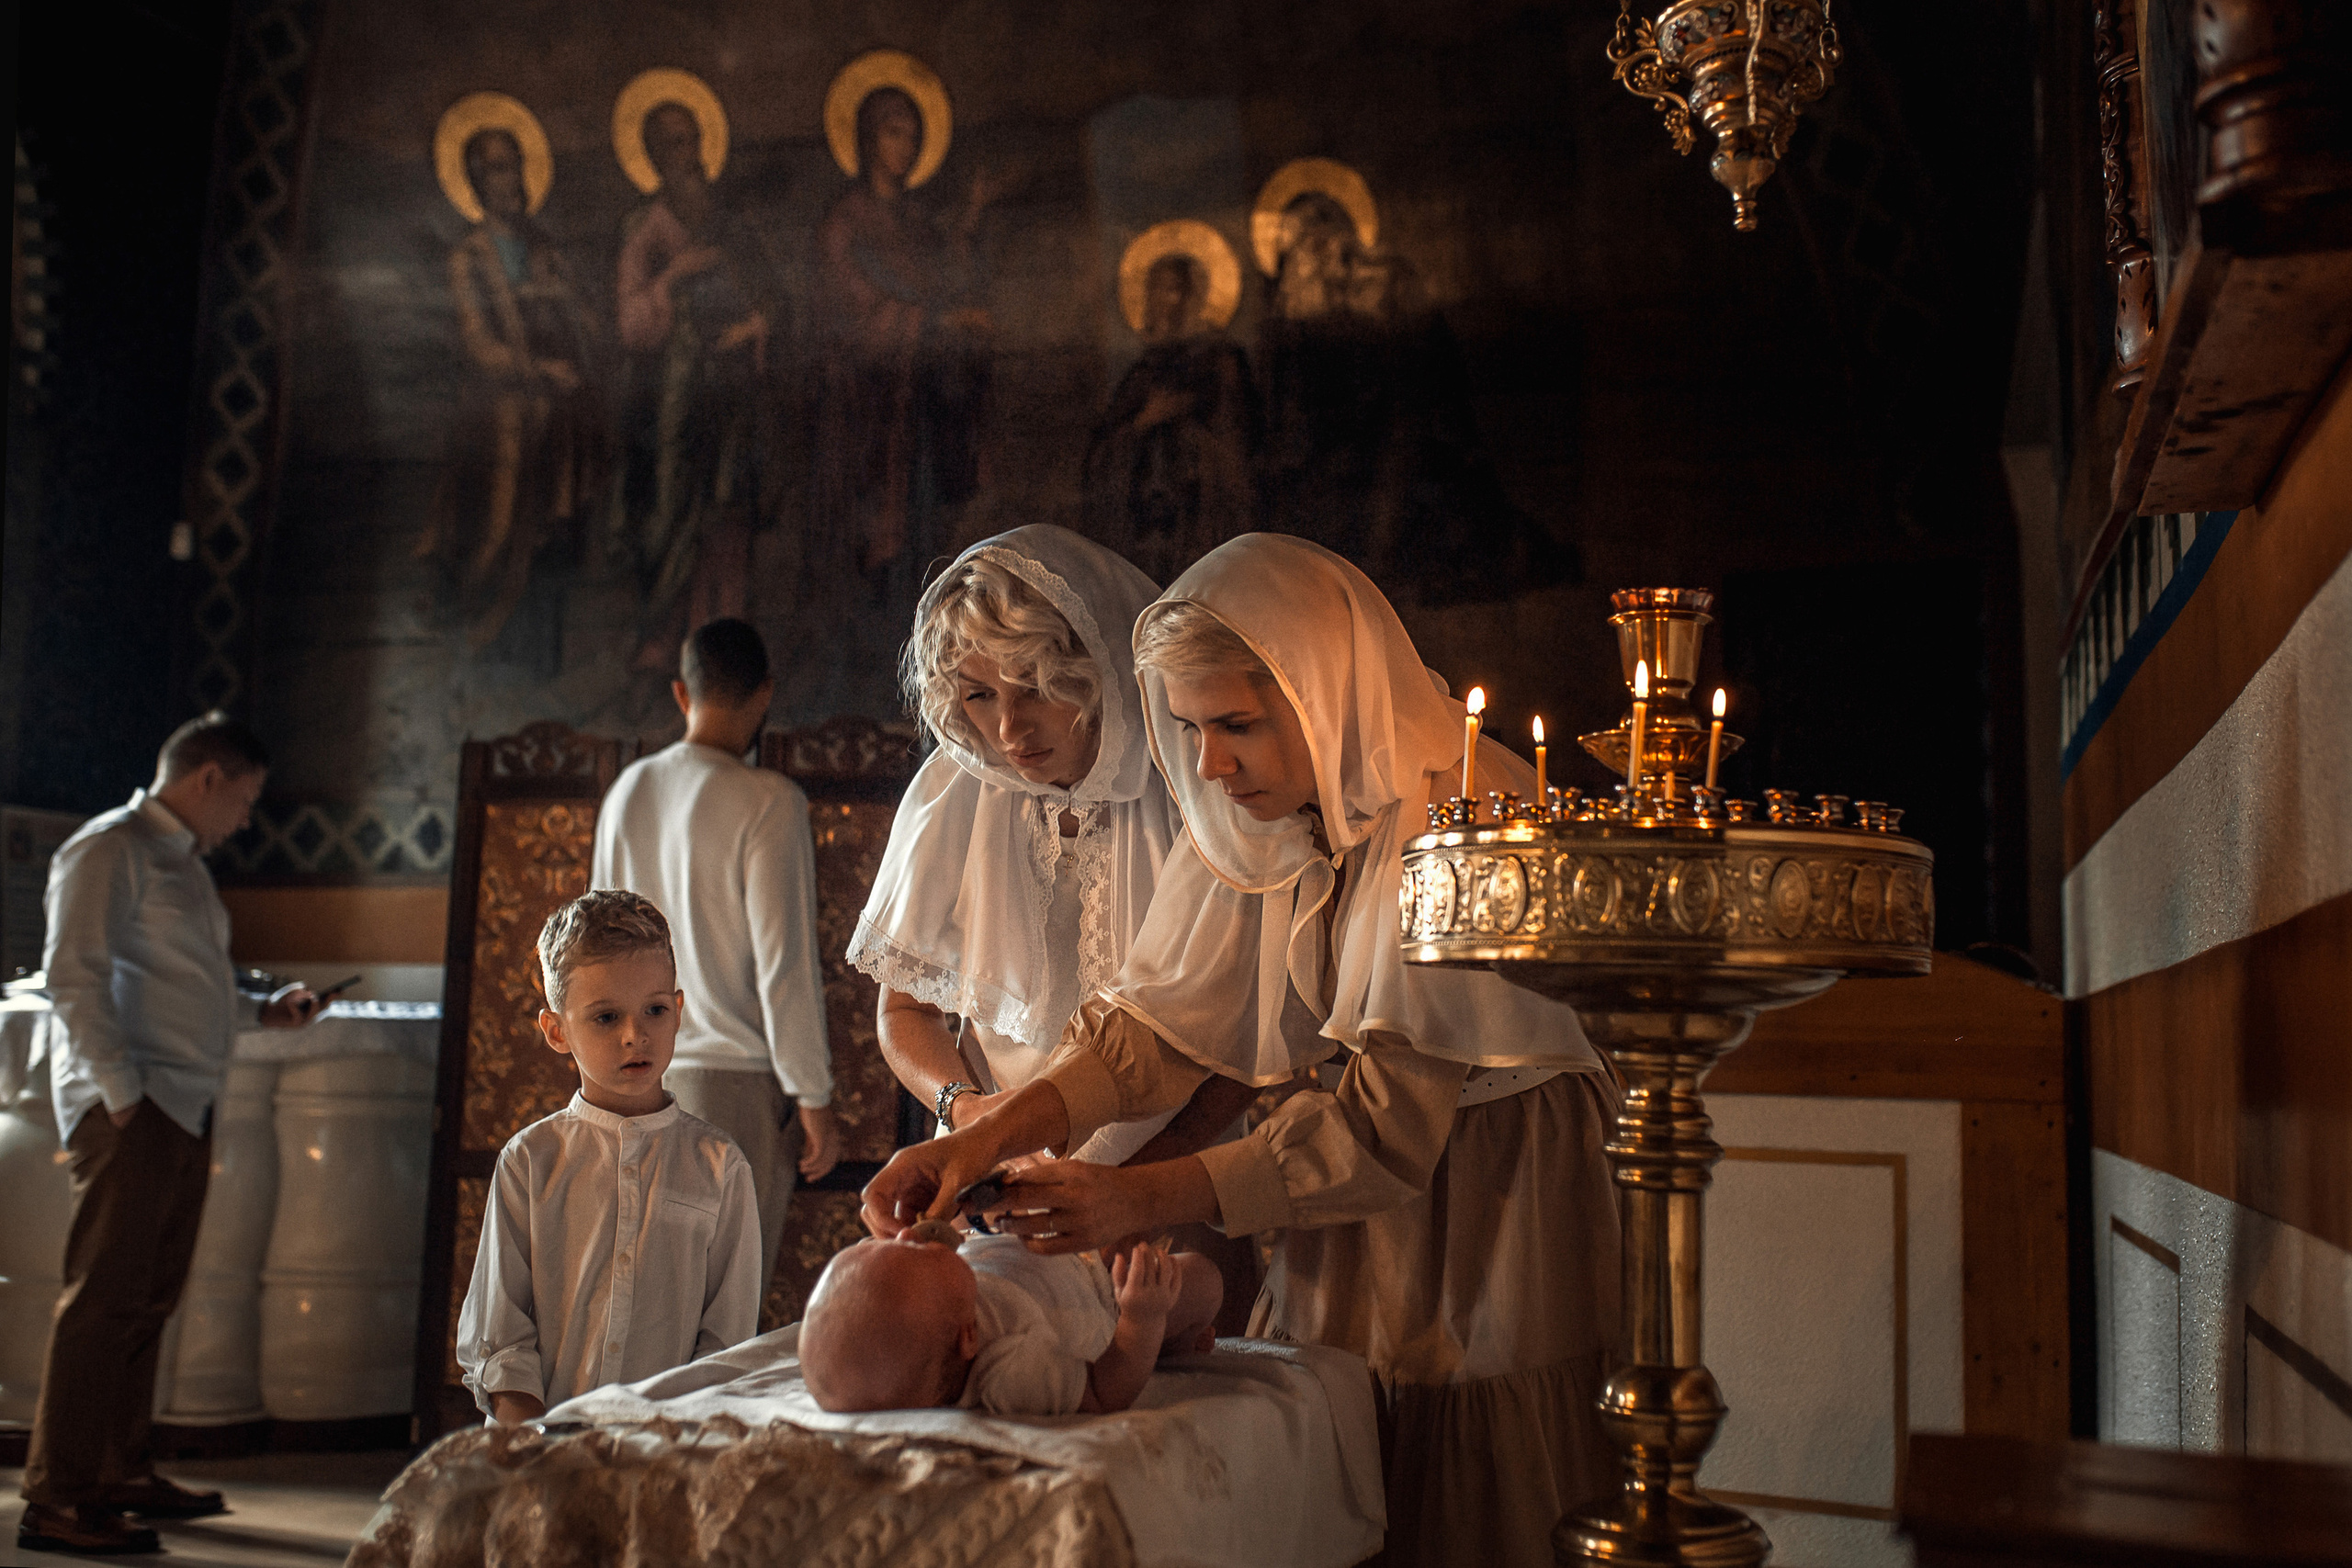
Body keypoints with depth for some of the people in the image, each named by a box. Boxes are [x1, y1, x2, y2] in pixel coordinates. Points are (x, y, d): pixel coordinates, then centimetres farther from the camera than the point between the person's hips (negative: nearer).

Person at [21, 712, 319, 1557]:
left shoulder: (183, 860, 21)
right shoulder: (110, 849, -8)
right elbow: (75, 977, -16)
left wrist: (262, 1010, 18)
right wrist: (120, 1092, -18)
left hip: (187, 1107, 9)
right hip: (130, 1107, -9)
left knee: (149, 1299, 13)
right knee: (104, 1300, -8)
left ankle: (123, 1473, 23)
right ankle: (55, 1502, -3)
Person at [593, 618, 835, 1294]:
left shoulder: (627, 792, 8)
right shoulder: (767, 801, -13)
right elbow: (785, 964, -14)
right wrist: (814, 1097, -8)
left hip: (645, 1078, 7)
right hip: (737, 1079, -6)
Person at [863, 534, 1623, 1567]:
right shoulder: (1259, 814, -3)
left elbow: (1394, 1107, -26)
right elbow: (1161, 1016, -5)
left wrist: (1151, 1198, -27)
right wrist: (988, 1135, -20)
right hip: (1353, 1224, 6)